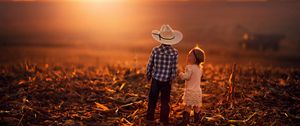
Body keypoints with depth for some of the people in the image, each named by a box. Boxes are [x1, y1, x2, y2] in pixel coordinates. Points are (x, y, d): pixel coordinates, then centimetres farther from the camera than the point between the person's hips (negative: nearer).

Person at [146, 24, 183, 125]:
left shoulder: (155, 50, -10)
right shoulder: (174, 52, -12)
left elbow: (150, 65, -3)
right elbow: (174, 68, -8)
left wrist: (148, 75, 13)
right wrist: (172, 78, 8)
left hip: (155, 79, 1)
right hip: (166, 80, -1)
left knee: (152, 99, 15)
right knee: (165, 101, 11)